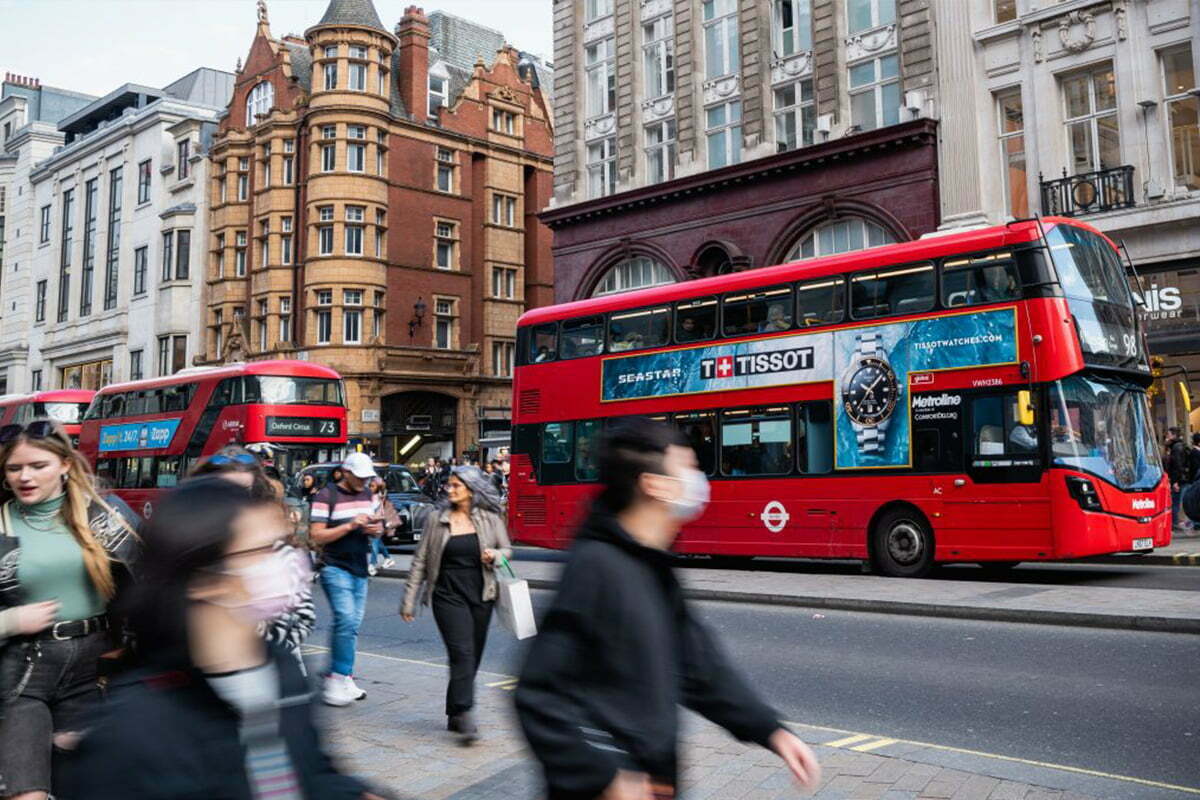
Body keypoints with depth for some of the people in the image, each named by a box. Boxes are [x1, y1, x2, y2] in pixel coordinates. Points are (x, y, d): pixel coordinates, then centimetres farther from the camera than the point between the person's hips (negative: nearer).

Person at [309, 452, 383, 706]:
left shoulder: (368, 494, 13)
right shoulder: (326, 495, -9)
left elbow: (376, 526, 21)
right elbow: (315, 535, -13)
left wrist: (377, 529, -4)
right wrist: (350, 525, -22)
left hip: (360, 570, 7)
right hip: (335, 568, -7)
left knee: (352, 625, 8)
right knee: (346, 620, -18)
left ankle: (343, 679, 16)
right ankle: (336, 681, -11)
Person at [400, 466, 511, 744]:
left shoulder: (490, 519, 3)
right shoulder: (437, 519, 2)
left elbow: (507, 550, 13)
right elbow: (420, 561, 4)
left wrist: (495, 555, -11)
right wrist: (409, 600, 3)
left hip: (481, 596, 2)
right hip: (448, 595, -2)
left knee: (473, 657, 8)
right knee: (462, 653, -15)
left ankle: (454, 715, 22)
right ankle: (464, 715, -14)